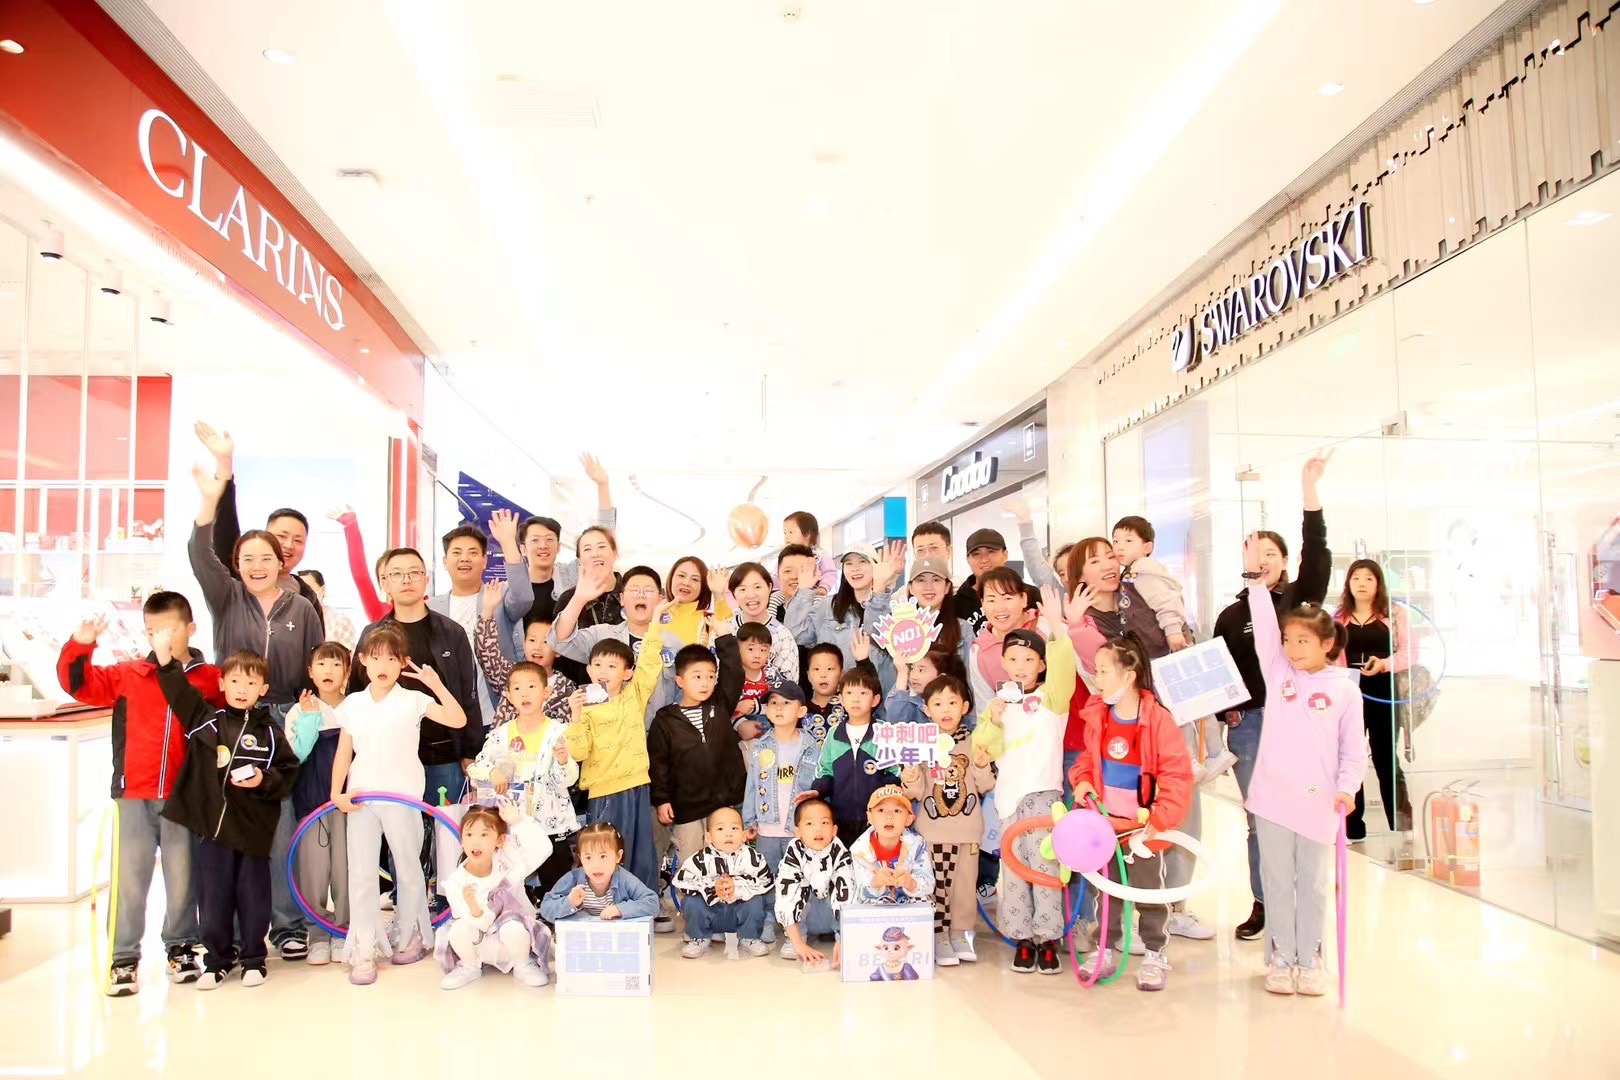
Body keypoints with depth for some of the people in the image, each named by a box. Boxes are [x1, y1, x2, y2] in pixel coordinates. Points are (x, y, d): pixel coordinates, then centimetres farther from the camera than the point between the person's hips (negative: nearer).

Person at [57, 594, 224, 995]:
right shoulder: (128, 676, 4)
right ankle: (124, 957, 16)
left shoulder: (211, 680, 0)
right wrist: (80, 646, -11)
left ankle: (181, 947, 25)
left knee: (182, 877, 8)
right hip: (134, 796, 1)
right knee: (129, 878, 5)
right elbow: (79, 684, 3)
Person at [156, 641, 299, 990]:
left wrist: (264, 780, -15)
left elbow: (288, 772, 2)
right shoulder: (205, 719, 5)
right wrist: (165, 658, -13)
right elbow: (179, 691, -1)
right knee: (214, 896, 9)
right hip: (213, 823, 1)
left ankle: (253, 959, 22)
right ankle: (218, 959, 25)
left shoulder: (269, 731, 1)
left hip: (254, 827, -1)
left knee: (253, 896, 7)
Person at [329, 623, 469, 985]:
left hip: (402, 797, -2)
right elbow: (344, 753, 8)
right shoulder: (352, 704, 5)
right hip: (361, 798, 2)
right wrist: (337, 793, -2)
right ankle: (364, 951, 9)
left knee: (407, 868, 10)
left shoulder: (414, 701, -4)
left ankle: (408, 937, 28)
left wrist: (436, 685, -21)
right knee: (361, 872, 2)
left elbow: (458, 721, -14)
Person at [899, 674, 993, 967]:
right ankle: (939, 938, 12)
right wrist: (909, 782, -21)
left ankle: (960, 934, 24)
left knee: (965, 883, 10)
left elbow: (986, 787, 3)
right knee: (937, 884, 1)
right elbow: (916, 793, 0)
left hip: (968, 827, 2)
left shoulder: (975, 743, 1)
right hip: (933, 828, -1)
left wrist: (982, 766, -15)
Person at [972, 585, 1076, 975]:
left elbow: (1064, 669, -20)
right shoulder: (1000, 703, 15)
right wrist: (993, 720, -8)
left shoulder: (1051, 697, 2)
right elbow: (984, 748, 11)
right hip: (1010, 791, 4)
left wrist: (1057, 628, -31)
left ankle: (1048, 938, -1)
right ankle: (1022, 939, 11)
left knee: (1044, 860, -7)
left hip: (1043, 789, -4)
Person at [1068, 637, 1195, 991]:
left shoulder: (1158, 719, -19)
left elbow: (1178, 773, -16)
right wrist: (1083, 782, -5)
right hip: (1104, 824, 5)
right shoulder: (1096, 716, -3)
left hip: (1143, 827, -5)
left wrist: (1161, 817, -19)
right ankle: (1106, 950, 30)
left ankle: (1155, 955, 25)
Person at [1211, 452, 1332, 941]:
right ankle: (1262, 904, 18)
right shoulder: (1232, 615, 10)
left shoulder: (1299, 600, 5)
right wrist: (1226, 712, -5)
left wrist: (1309, 490, -18)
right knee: (1259, 817, 7)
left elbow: (1317, 554, -11)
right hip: (1249, 725, 1)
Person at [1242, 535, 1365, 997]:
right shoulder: (1278, 672, 3)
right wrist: (1255, 577, -13)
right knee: (1277, 881, 9)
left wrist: (1347, 786, -11)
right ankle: (1280, 958, 19)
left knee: (1313, 884, 11)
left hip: (1318, 800, -1)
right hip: (1272, 794, 1)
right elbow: (1265, 628, -7)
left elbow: (1353, 747, 2)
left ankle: (1310, 959, 23)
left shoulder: (1344, 689, 0)